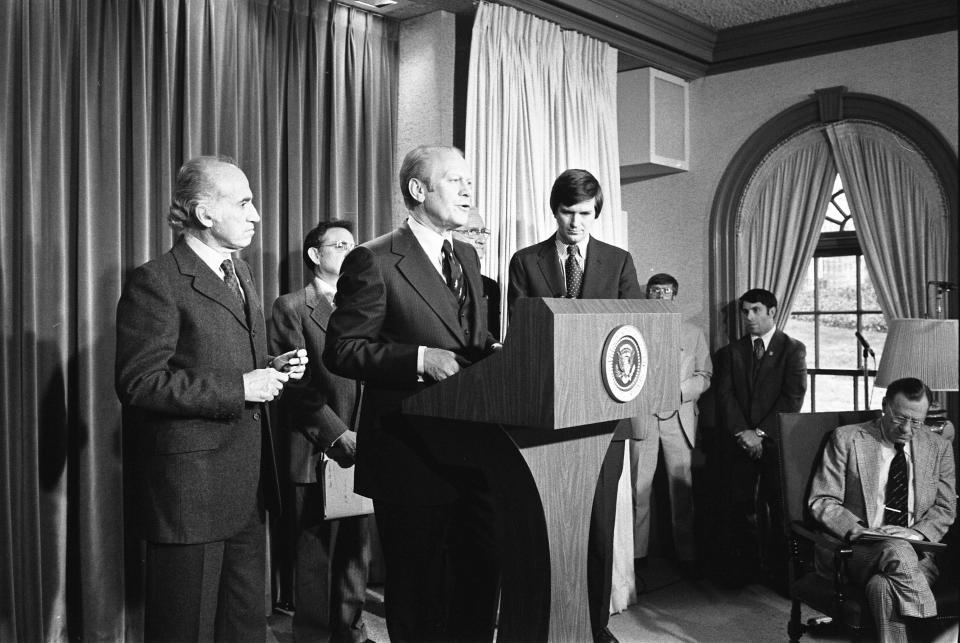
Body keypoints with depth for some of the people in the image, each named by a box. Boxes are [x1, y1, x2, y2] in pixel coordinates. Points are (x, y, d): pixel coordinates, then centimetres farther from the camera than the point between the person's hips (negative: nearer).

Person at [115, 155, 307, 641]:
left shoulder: (240, 274, 15)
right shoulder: (156, 283, -13)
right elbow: (139, 383, -19)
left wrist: (273, 368, 4)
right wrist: (238, 388, -20)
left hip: (249, 484, 8)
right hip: (191, 486, -8)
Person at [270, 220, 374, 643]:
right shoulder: (291, 308, -2)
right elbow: (296, 385, -9)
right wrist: (337, 434, -16)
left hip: (360, 448, 5)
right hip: (318, 451, -5)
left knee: (356, 549, 12)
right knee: (316, 553, 4)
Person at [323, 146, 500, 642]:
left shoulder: (467, 257, 14)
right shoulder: (373, 261, -10)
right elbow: (341, 350, -13)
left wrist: (494, 352, -1)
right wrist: (420, 358, -23)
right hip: (412, 457, -7)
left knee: (482, 578, 15)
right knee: (419, 597, 8)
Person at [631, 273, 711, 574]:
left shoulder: (693, 334, 14)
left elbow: (704, 375, 9)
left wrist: (680, 391, -8)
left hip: (679, 417, 1)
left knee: (682, 490, 1)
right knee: (638, 489, -2)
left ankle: (686, 556, 11)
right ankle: (636, 555, 6)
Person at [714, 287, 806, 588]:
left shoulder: (793, 349, 5)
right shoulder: (730, 352, 15)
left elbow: (793, 397, -4)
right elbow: (724, 394, 5)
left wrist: (761, 433, -11)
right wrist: (742, 431, -10)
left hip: (776, 440, -2)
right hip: (738, 440, 2)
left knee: (781, 506, -4)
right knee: (738, 506, -2)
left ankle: (781, 571, 7)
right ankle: (741, 570, 7)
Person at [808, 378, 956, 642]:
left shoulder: (939, 447, 12)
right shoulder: (846, 439, 2)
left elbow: (945, 508, 12)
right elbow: (821, 501, 1)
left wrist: (918, 532, -10)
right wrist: (854, 529, -18)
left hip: (917, 553, 2)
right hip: (858, 550, -2)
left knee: (884, 586, -33)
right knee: (897, 550, -36)